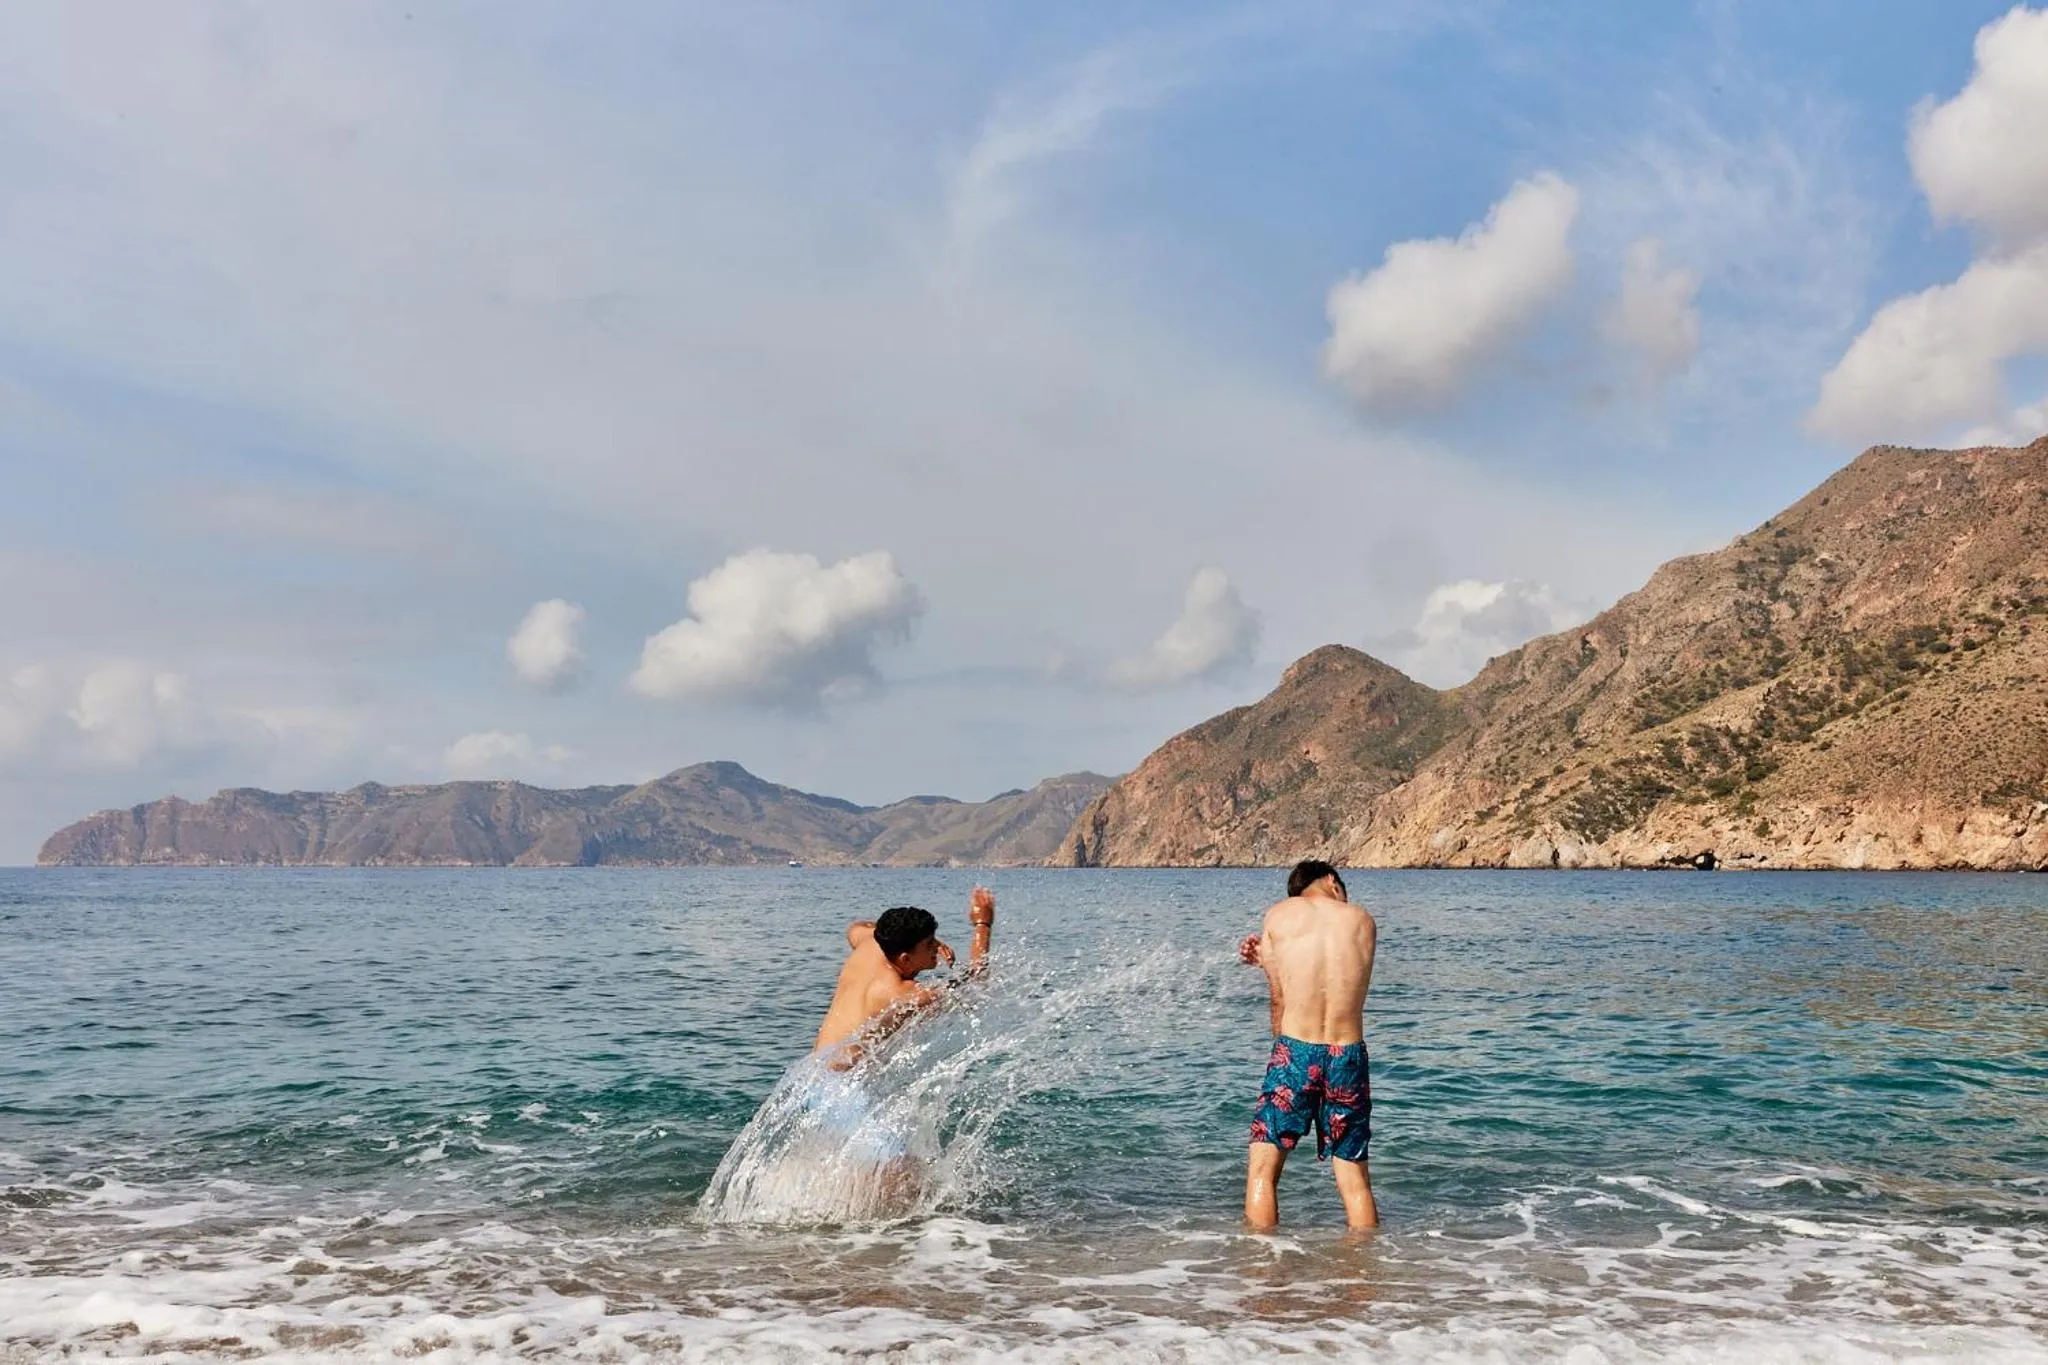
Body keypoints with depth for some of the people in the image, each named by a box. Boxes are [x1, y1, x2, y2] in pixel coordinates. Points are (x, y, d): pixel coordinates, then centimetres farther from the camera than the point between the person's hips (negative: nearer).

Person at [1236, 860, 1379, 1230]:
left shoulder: (1278, 914, 3)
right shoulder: (1364, 922, 7)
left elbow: (1279, 997, 6)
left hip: (1295, 1050, -2)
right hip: (1348, 1056, 2)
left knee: (1262, 1171, 8)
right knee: (1355, 1181, 12)